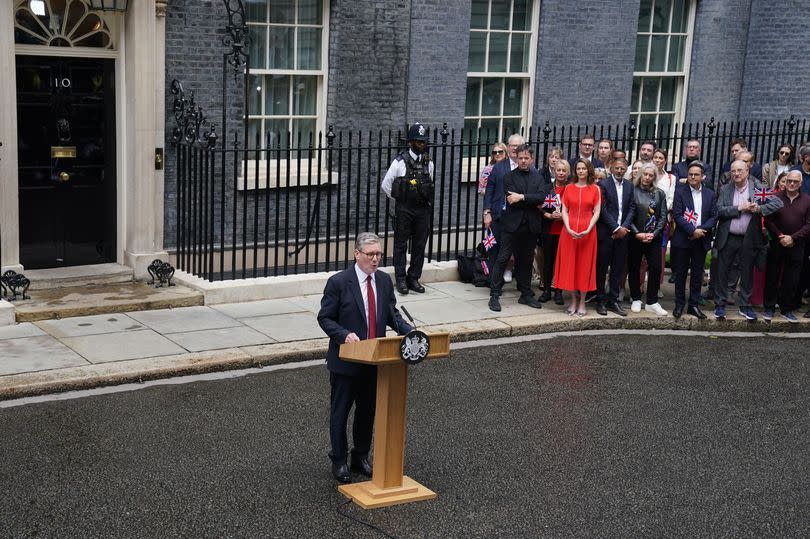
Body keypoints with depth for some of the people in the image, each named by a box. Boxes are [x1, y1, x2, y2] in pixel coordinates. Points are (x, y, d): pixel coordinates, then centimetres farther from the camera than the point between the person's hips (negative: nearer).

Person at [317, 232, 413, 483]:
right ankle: (339, 461, 21)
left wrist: (409, 331, -7)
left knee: (368, 411, 15)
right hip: (346, 359, -5)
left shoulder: (384, 280, 3)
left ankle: (361, 457, 31)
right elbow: (325, 318, -9)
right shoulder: (338, 282, -13)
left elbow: (391, 314, 11)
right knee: (340, 412, 7)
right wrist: (345, 334, -25)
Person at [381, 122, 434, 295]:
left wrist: (427, 200, 15)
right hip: (404, 210, -4)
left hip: (423, 209, 4)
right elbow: (386, 184, -1)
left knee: (420, 245, 7)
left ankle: (414, 278, 16)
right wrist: (399, 199, 6)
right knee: (401, 245, 3)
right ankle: (401, 279, 8)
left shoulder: (428, 162, 6)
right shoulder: (400, 161, -7)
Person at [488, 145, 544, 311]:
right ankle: (494, 295, -2)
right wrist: (532, 202, -9)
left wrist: (522, 197, -15)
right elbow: (512, 199, -12)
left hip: (530, 226, 3)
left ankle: (526, 294, 21)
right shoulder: (509, 177, 1)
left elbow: (541, 197, -5)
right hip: (512, 224, -3)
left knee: (526, 261, 11)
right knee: (503, 259, -5)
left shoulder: (537, 178, 11)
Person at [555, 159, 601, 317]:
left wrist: (588, 229, -13)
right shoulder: (569, 188, 7)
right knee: (569, 264, 2)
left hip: (587, 232, -2)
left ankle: (582, 303, 8)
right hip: (569, 231, 2)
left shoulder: (595, 189, 3)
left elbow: (596, 212, -1)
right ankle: (573, 301, 11)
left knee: (585, 265, 1)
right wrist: (568, 228, -11)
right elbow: (564, 211, 4)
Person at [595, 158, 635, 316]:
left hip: (622, 232, 5)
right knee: (601, 268, 2)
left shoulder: (629, 186, 10)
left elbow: (632, 208, 8)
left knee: (618, 269, 7)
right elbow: (602, 209, -10)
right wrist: (616, 228, -12)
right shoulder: (603, 184, -5)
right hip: (606, 232, -4)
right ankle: (600, 301, 10)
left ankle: (613, 301, 14)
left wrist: (624, 227, -6)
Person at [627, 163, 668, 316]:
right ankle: (636, 299, 19)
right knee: (634, 268, 6)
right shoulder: (633, 192, -1)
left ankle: (652, 302, 4)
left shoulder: (659, 194, 7)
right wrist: (637, 233, -12)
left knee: (655, 268, -4)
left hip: (654, 238, 2)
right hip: (635, 238, -1)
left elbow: (663, 217, 4)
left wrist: (654, 234, -8)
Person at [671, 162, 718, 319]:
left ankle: (694, 305, 14)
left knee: (697, 274, 7)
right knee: (680, 273, 4)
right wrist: (692, 230, -18)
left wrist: (701, 229, -13)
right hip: (682, 239, -2)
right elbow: (677, 215, -9)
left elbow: (714, 217, 3)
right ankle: (679, 304, 14)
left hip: (701, 240, 2)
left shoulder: (710, 194, 7)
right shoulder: (680, 191, -2)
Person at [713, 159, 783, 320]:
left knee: (747, 274, 9)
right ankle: (720, 305, 16)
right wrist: (738, 208, -15)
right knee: (722, 272, 5)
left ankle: (745, 306, 20)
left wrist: (759, 208, -20)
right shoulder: (725, 190, 4)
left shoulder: (758, 188, 0)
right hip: (728, 239, 1)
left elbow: (778, 203, -6)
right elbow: (719, 210, -7)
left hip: (749, 239, 0)